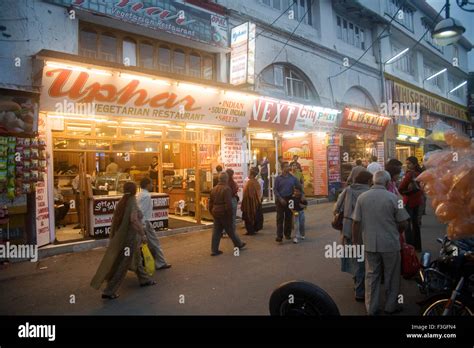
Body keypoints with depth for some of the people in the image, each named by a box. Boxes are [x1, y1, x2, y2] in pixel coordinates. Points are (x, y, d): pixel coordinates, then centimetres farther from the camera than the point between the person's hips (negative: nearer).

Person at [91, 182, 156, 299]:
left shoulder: (122, 201, 4)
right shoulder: (132, 202, -19)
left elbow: (115, 219, 10)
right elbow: (134, 219, -34)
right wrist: (143, 234, -26)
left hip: (121, 235, 9)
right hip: (130, 237, -9)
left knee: (136, 258, 24)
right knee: (122, 265, 1)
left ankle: (144, 280, 41)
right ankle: (109, 291, 7)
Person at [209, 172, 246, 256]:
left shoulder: (214, 189, 11)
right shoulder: (226, 189, -15)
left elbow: (211, 202, 16)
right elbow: (228, 204, -19)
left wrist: (212, 212, 22)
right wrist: (230, 215, -13)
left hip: (215, 213, 7)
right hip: (224, 213, -7)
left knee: (216, 232, 9)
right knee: (230, 230, 8)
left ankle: (214, 250, 9)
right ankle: (238, 244, 26)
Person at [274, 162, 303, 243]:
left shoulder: (292, 178, 5)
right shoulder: (278, 178, -1)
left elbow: (299, 186, 9)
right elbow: (275, 190, -3)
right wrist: (280, 199, -12)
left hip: (289, 199, 2)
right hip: (280, 200, -2)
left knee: (288, 217, 9)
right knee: (280, 218, -3)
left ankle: (287, 234, 23)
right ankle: (279, 236, -3)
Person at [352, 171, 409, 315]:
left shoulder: (362, 197, -5)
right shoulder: (392, 197, -11)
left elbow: (356, 222, -4)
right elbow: (402, 223, -6)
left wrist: (355, 241, 8)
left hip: (369, 244, 2)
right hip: (390, 244, -2)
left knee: (371, 276, 13)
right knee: (391, 276, 15)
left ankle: (371, 308, 22)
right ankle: (391, 306, 28)